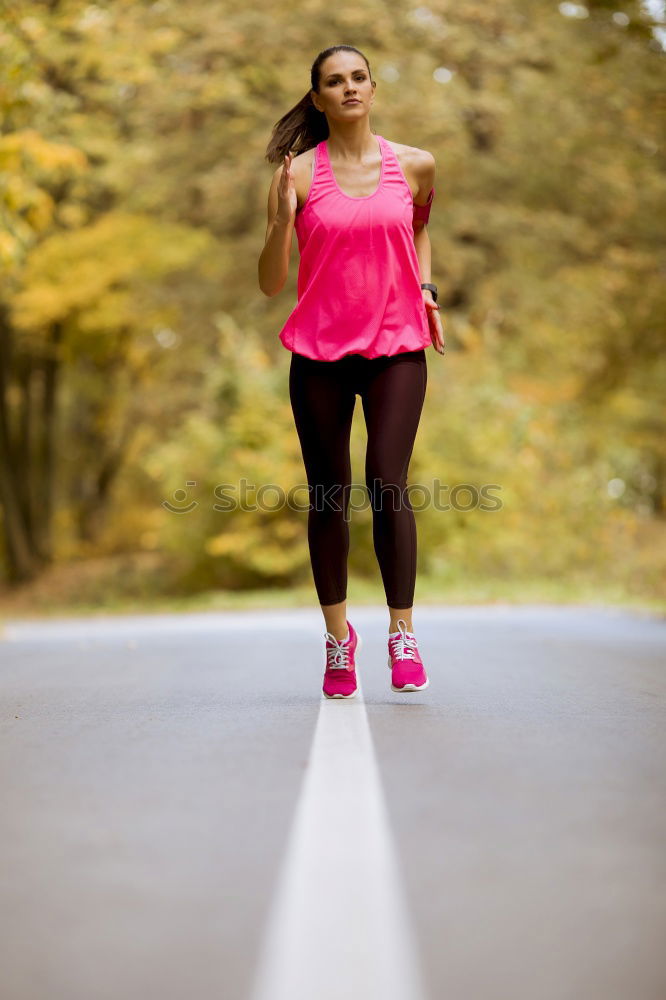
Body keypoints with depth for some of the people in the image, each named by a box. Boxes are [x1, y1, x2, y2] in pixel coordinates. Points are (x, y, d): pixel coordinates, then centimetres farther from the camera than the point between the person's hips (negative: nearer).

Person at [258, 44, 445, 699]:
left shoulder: (415, 166, 5)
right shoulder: (299, 173, 0)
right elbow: (270, 284, -2)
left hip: (397, 348, 0)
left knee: (387, 481, -15)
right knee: (328, 496, 5)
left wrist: (425, 288, 12)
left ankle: (402, 634, -5)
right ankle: (337, 635, 20)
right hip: (319, 350, 0)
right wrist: (282, 219, -18)